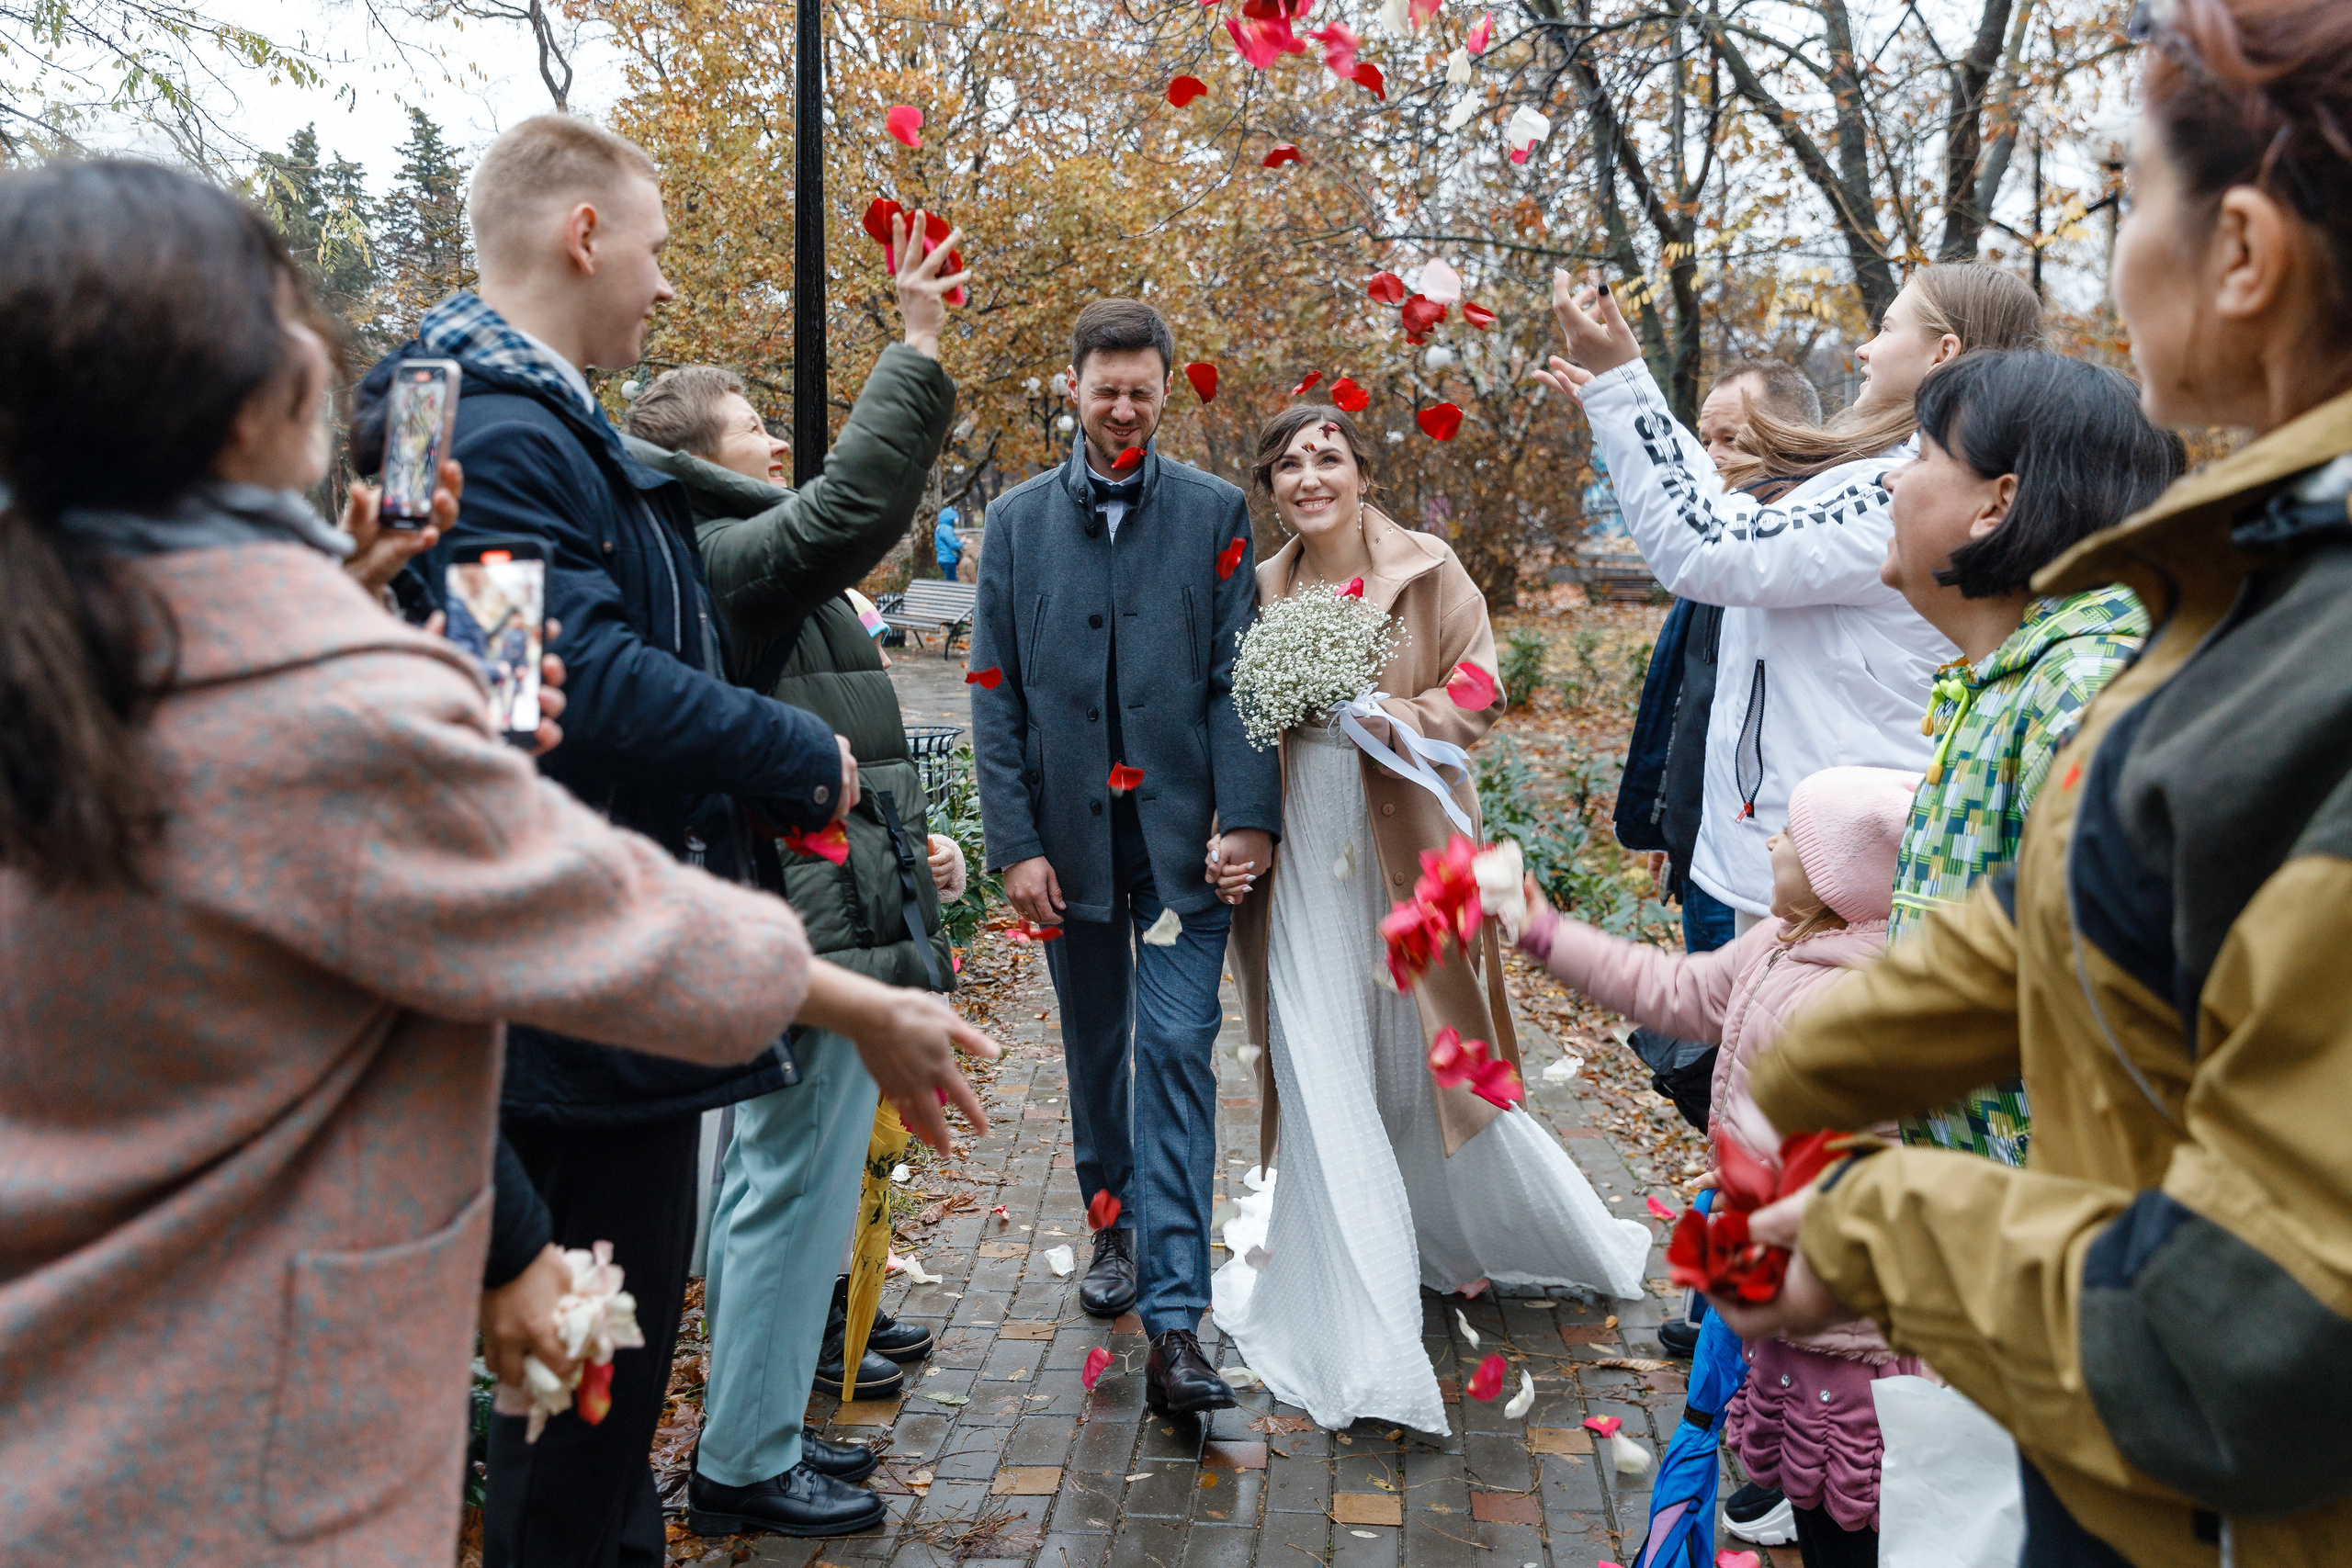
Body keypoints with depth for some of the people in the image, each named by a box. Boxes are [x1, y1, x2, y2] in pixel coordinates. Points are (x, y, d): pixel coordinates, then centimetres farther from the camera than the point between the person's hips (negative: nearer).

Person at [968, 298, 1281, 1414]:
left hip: (1182, 831, -2)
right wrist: (1014, 842, -4)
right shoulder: (1018, 518, 7)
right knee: (1096, 1050, 16)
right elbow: (995, 693, 3)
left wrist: (1249, 813, -13)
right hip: (1069, 834, 2)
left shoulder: (1216, 513, 3)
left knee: (1178, 1053, -6)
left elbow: (1237, 676, -1)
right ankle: (1114, 1226, 38)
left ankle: (1174, 1321, -4)